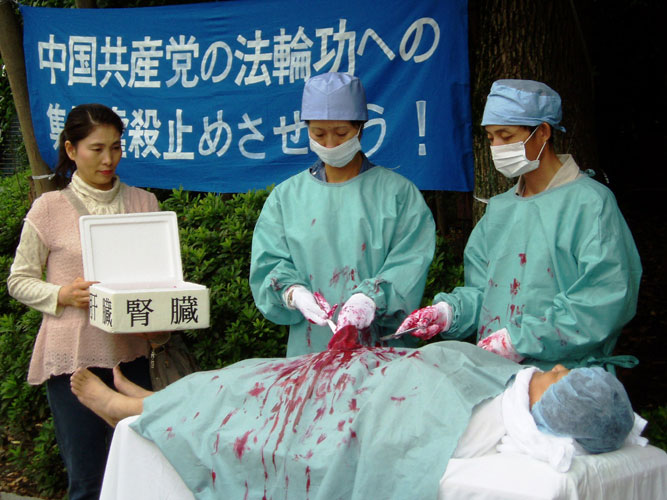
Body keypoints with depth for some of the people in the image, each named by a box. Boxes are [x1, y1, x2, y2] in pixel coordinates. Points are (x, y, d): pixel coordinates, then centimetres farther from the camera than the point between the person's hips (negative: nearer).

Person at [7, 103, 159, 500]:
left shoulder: (143, 203, 8)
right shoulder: (50, 208, -2)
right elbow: (19, 280, 3)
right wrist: (63, 295, -14)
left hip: (130, 352, 3)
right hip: (72, 355, -3)